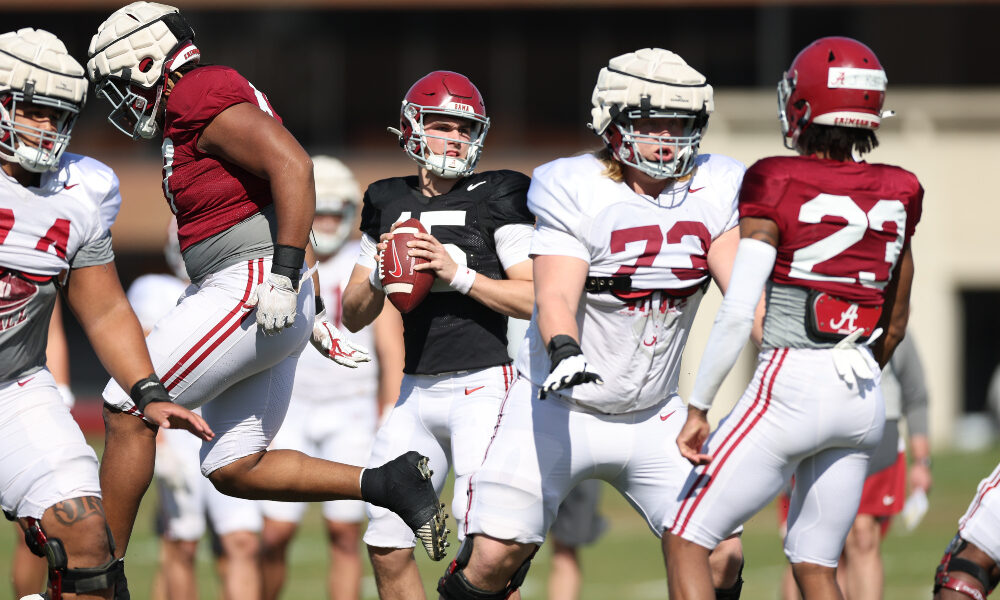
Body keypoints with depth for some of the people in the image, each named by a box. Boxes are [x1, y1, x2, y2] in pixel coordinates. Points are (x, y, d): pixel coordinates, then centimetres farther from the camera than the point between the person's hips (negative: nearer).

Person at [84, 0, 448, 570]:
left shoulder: (200, 99, -11)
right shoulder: (213, 99, 21)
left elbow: (291, 164, -23)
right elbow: (280, 215, 25)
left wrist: (284, 275, -26)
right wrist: (313, 317, 26)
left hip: (250, 289, -10)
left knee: (127, 411, -5)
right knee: (233, 470, 9)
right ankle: (389, 484, 4)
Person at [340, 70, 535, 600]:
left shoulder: (495, 198, -2)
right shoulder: (388, 203, 12)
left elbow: (536, 299, -9)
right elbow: (353, 316, 15)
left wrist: (457, 274, -16)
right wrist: (379, 275, -5)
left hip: (481, 386, -6)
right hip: (417, 391, 6)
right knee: (387, 548, 4)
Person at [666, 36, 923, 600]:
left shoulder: (776, 189, -10)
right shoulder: (897, 195, 6)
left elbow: (737, 314, -14)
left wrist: (698, 408, -7)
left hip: (791, 389, -6)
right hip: (864, 400, 6)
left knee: (687, 541, 4)